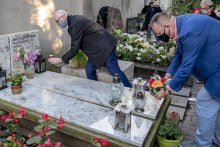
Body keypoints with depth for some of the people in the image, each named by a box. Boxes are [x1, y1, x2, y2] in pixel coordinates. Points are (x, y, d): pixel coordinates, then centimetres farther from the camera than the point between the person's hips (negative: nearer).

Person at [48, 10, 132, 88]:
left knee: (115, 71, -8)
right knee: (89, 70, 8)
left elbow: (74, 50, -21)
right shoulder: (74, 19, 12)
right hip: (96, 49, 10)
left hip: (104, 47, -10)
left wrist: (60, 60, -11)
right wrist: (72, 48, 13)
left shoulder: (75, 24, -20)